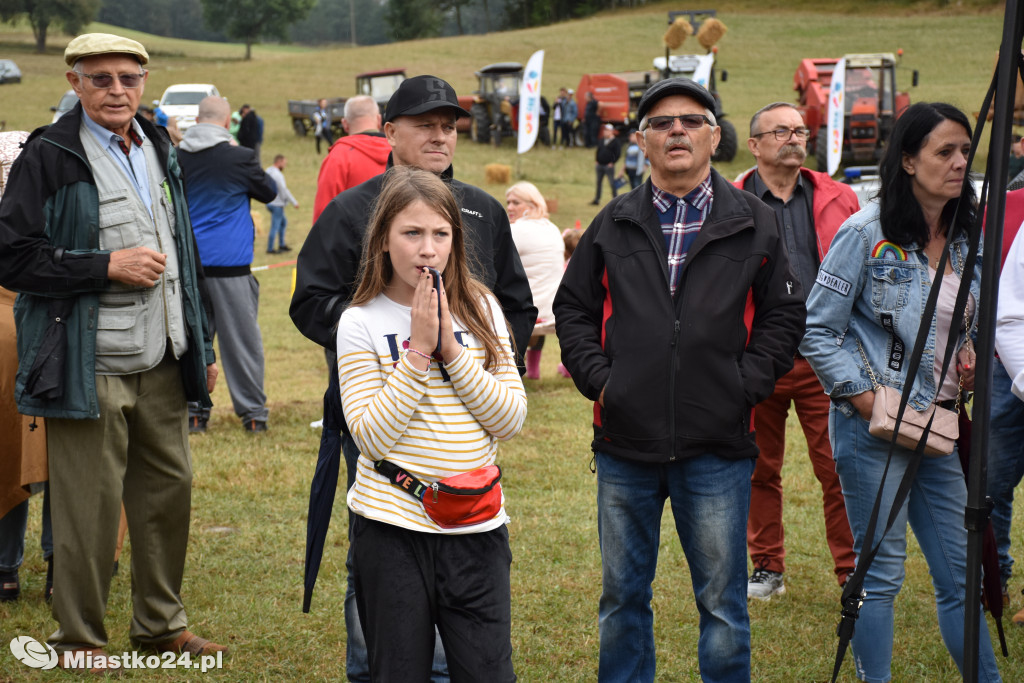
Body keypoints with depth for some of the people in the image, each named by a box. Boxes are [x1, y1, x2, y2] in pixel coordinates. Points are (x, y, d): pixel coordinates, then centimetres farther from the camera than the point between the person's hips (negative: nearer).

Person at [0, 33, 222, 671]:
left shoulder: (160, 151, 14)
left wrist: (202, 345, 20)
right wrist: (108, 266, -16)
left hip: (161, 361, 6)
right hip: (89, 366, -6)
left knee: (170, 487, 10)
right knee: (91, 503, -1)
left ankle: (161, 622, 26)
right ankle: (79, 637, 15)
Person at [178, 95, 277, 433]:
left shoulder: (178, 157, 3)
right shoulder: (240, 157, -9)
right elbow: (269, 191, 8)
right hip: (229, 263, -3)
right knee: (242, 339, 5)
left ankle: (193, 412, 9)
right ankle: (253, 412, 8)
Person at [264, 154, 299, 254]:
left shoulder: (267, 171, 9)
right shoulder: (277, 174, -20)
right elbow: (284, 190, -20)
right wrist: (294, 202, -14)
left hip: (269, 202, 10)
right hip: (277, 204, -10)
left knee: (283, 222, 21)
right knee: (275, 226, -4)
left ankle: (281, 244, 25)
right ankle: (270, 248, 0)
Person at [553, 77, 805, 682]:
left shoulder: (754, 224, 3)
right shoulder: (614, 225, 7)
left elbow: (784, 316, 4)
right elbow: (573, 309, 12)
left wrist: (744, 386, -7)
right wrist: (598, 378, -2)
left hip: (718, 448, -2)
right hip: (625, 442, 2)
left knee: (722, 603, 5)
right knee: (623, 598, 12)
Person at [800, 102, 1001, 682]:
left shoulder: (965, 240, 10)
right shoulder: (866, 233, -9)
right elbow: (817, 330, -9)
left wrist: (969, 353, 3)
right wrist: (862, 397, -14)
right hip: (873, 427, -6)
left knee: (960, 573, 10)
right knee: (881, 572, 0)